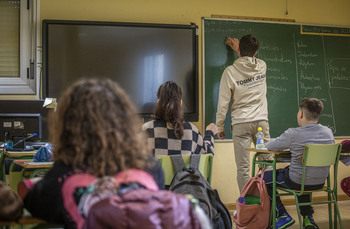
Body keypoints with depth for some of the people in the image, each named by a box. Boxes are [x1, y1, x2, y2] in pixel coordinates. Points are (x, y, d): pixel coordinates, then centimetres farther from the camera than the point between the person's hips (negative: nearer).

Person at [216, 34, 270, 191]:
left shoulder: (230, 72, -7)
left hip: (241, 124, -3)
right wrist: (238, 49, 40)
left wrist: (220, 126, 4)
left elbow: (223, 103, -6)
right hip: (261, 121, 3)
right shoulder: (262, 66, 2)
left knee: (243, 167, 0)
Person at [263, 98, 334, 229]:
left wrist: (288, 146, 14)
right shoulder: (328, 132, -4)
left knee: (263, 179, 15)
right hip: (320, 183, 6)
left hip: (297, 183, -6)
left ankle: (282, 215, 11)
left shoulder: (293, 134, -20)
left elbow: (269, 146, -5)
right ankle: (308, 217, 31)